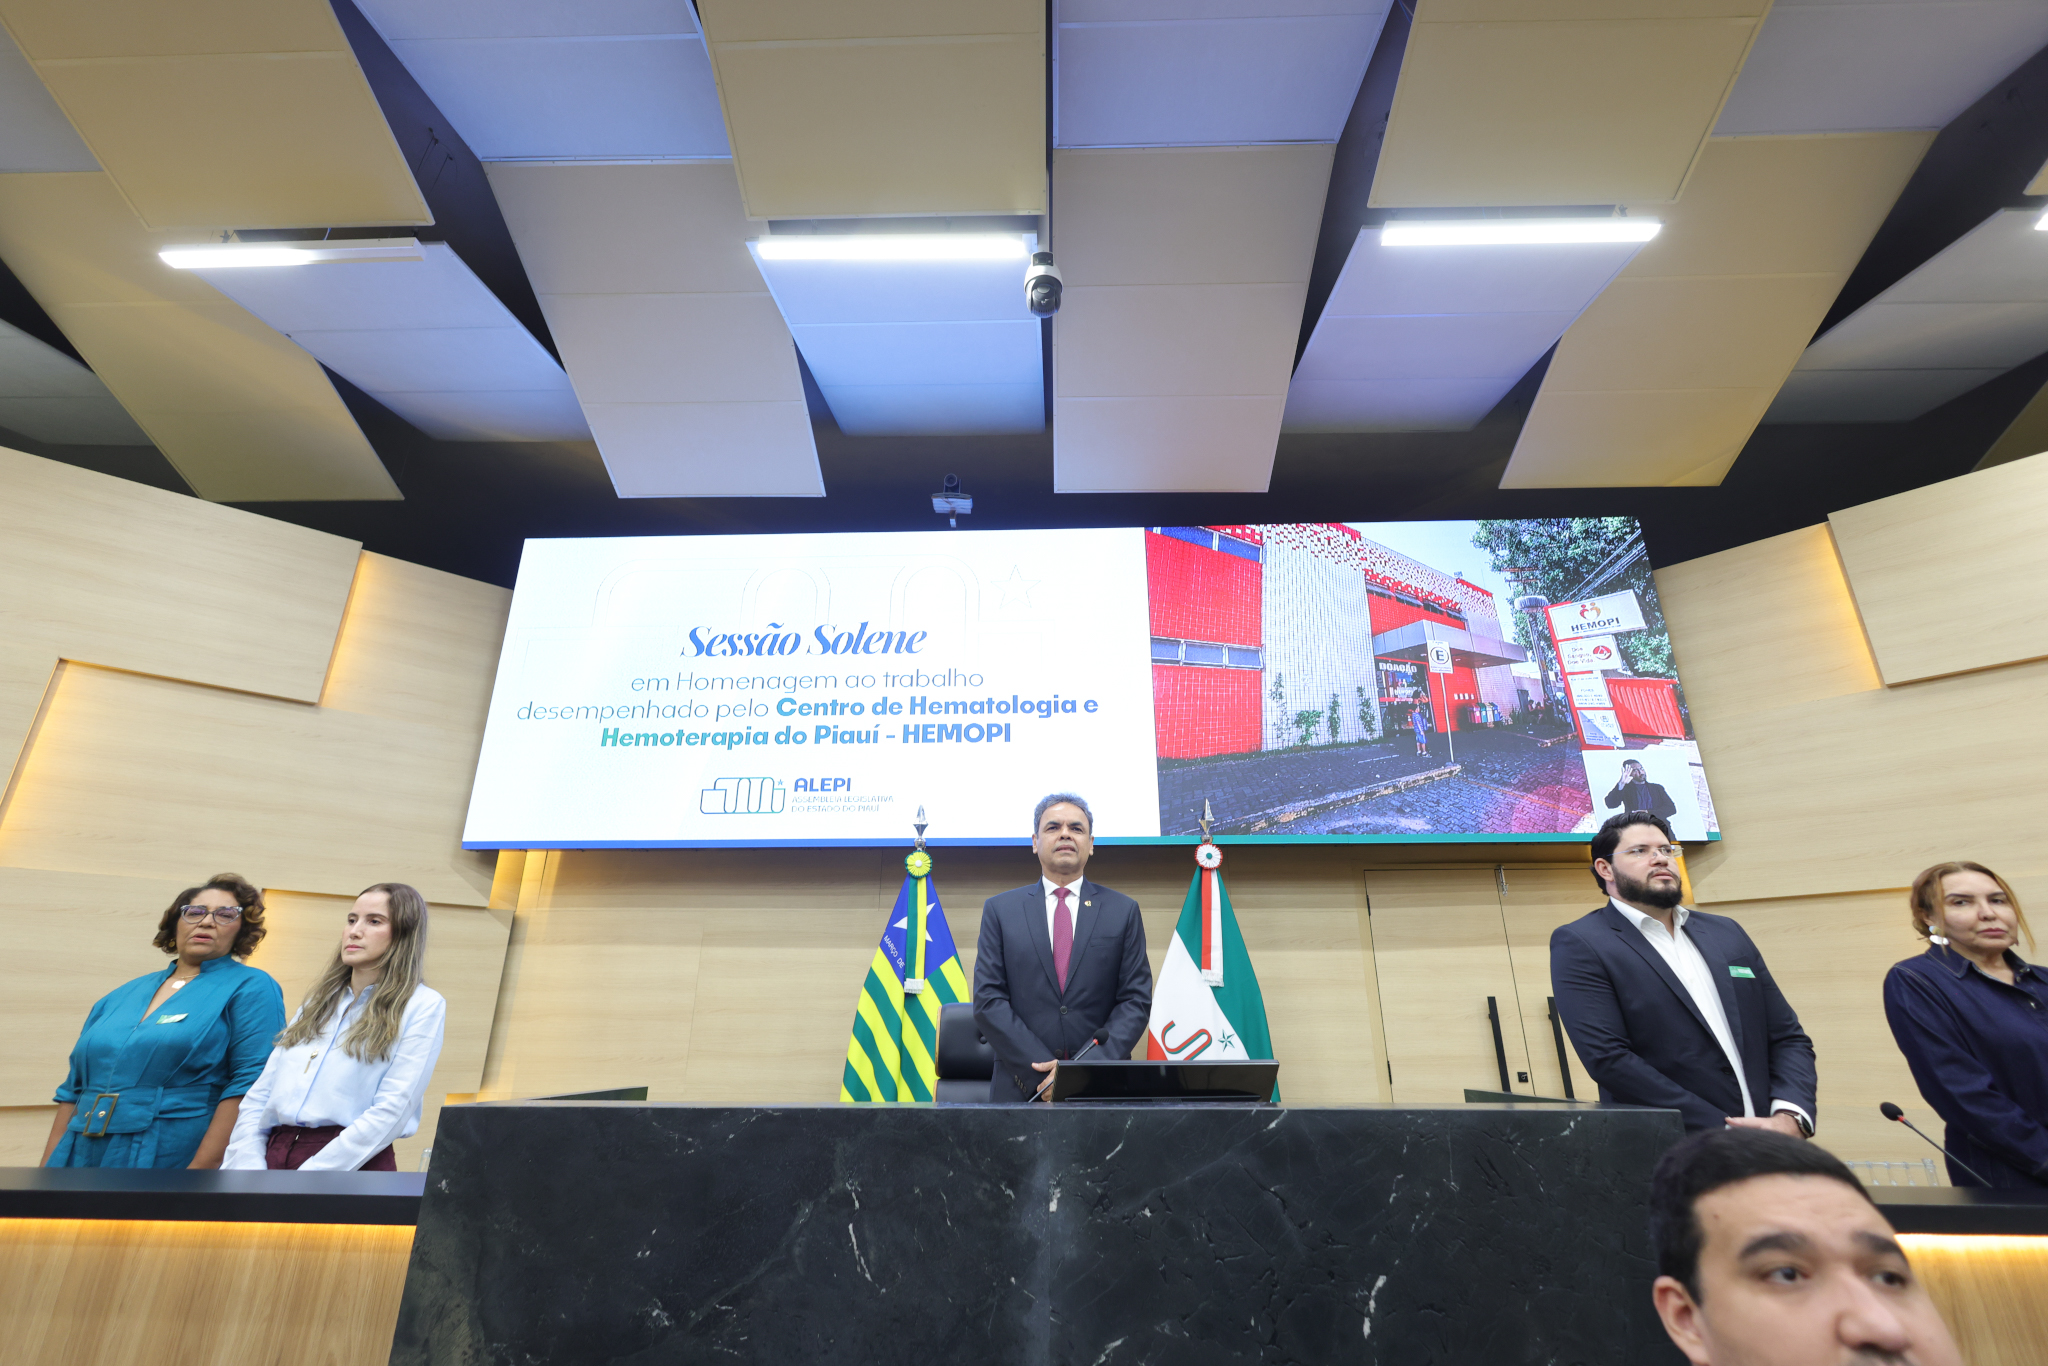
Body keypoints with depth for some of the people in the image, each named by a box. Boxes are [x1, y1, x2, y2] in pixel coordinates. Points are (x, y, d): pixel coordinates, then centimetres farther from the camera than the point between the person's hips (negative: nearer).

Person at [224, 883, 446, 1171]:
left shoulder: (423, 1006, -2)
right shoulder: (319, 1001, 18)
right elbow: (259, 1094, 14)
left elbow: (392, 1110, -10)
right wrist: (248, 1164, -1)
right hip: (273, 1156, 6)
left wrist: (307, 1180, -13)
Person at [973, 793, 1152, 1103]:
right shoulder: (1000, 909, 3)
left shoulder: (1123, 911, 4)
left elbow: (1136, 1000, -1)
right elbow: (988, 1000, -3)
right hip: (1021, 1088, 0)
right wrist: (1043, 1072, -12)